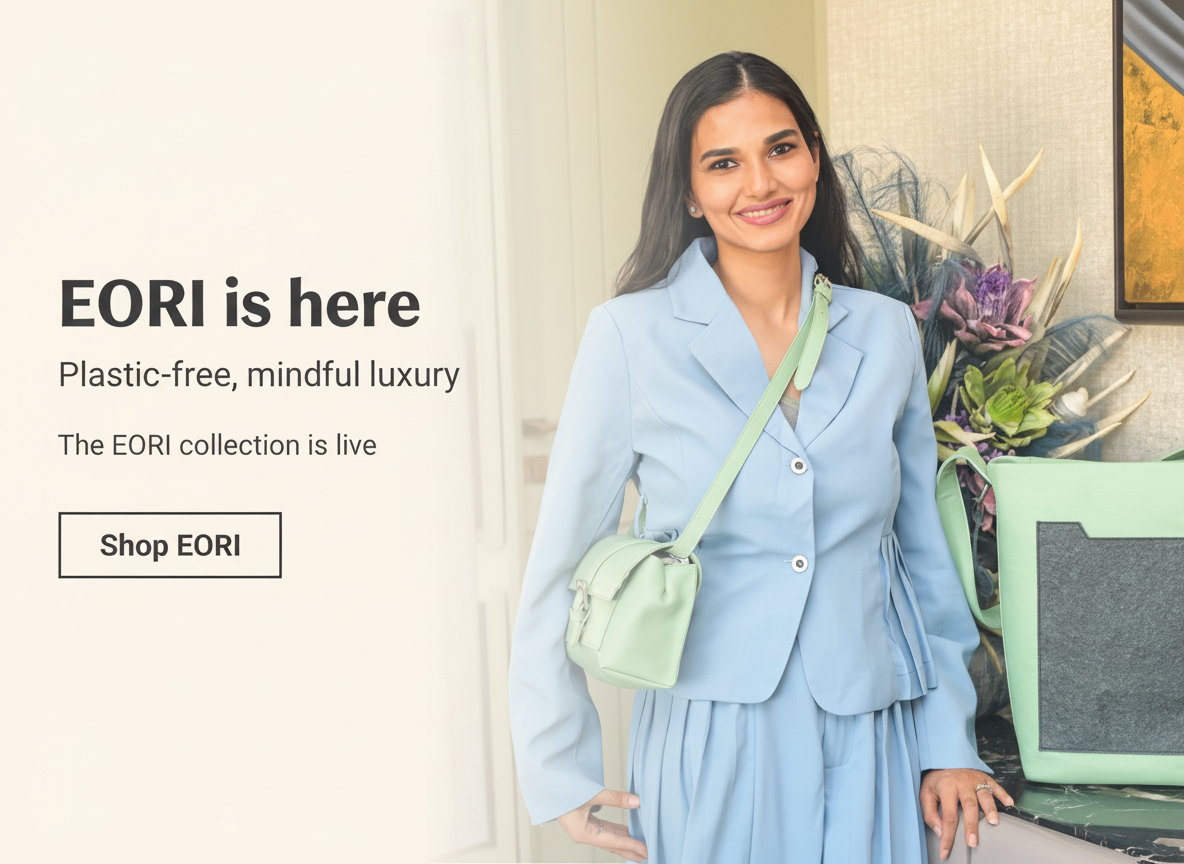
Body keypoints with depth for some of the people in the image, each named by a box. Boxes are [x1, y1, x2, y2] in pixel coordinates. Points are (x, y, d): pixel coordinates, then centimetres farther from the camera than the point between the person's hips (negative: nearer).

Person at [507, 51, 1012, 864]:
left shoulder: (886, 331, 4)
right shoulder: (632, 335, -6)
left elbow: (923, 546, 10)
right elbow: (564, 561, -3)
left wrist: (948, 741, 9)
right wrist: (562, 774, -2)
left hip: (869, 736, 3)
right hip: (714, 737, -2)